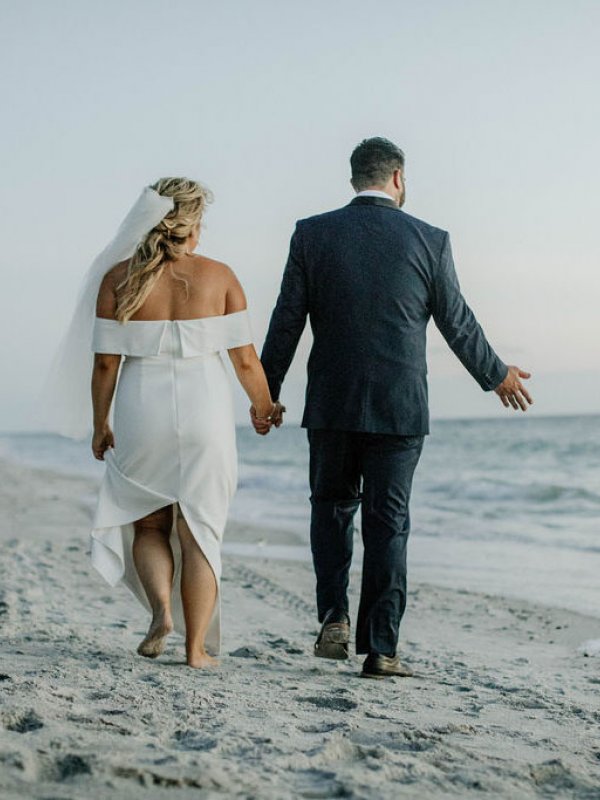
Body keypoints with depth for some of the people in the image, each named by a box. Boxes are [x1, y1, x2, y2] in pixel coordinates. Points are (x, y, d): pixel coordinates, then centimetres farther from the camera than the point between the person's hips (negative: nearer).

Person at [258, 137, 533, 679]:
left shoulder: (312, 234, -1)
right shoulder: (429, 241, -2)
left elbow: (287, 322, 0)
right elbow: (458, 324, 5)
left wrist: (266, 393, 11)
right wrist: (497, 376, 21)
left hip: (331, 406, 1)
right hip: (399, 408, -1)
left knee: (332, 507, 20)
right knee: (387, 522, 5)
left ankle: (334, 616, 5)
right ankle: (381, 650, 6)